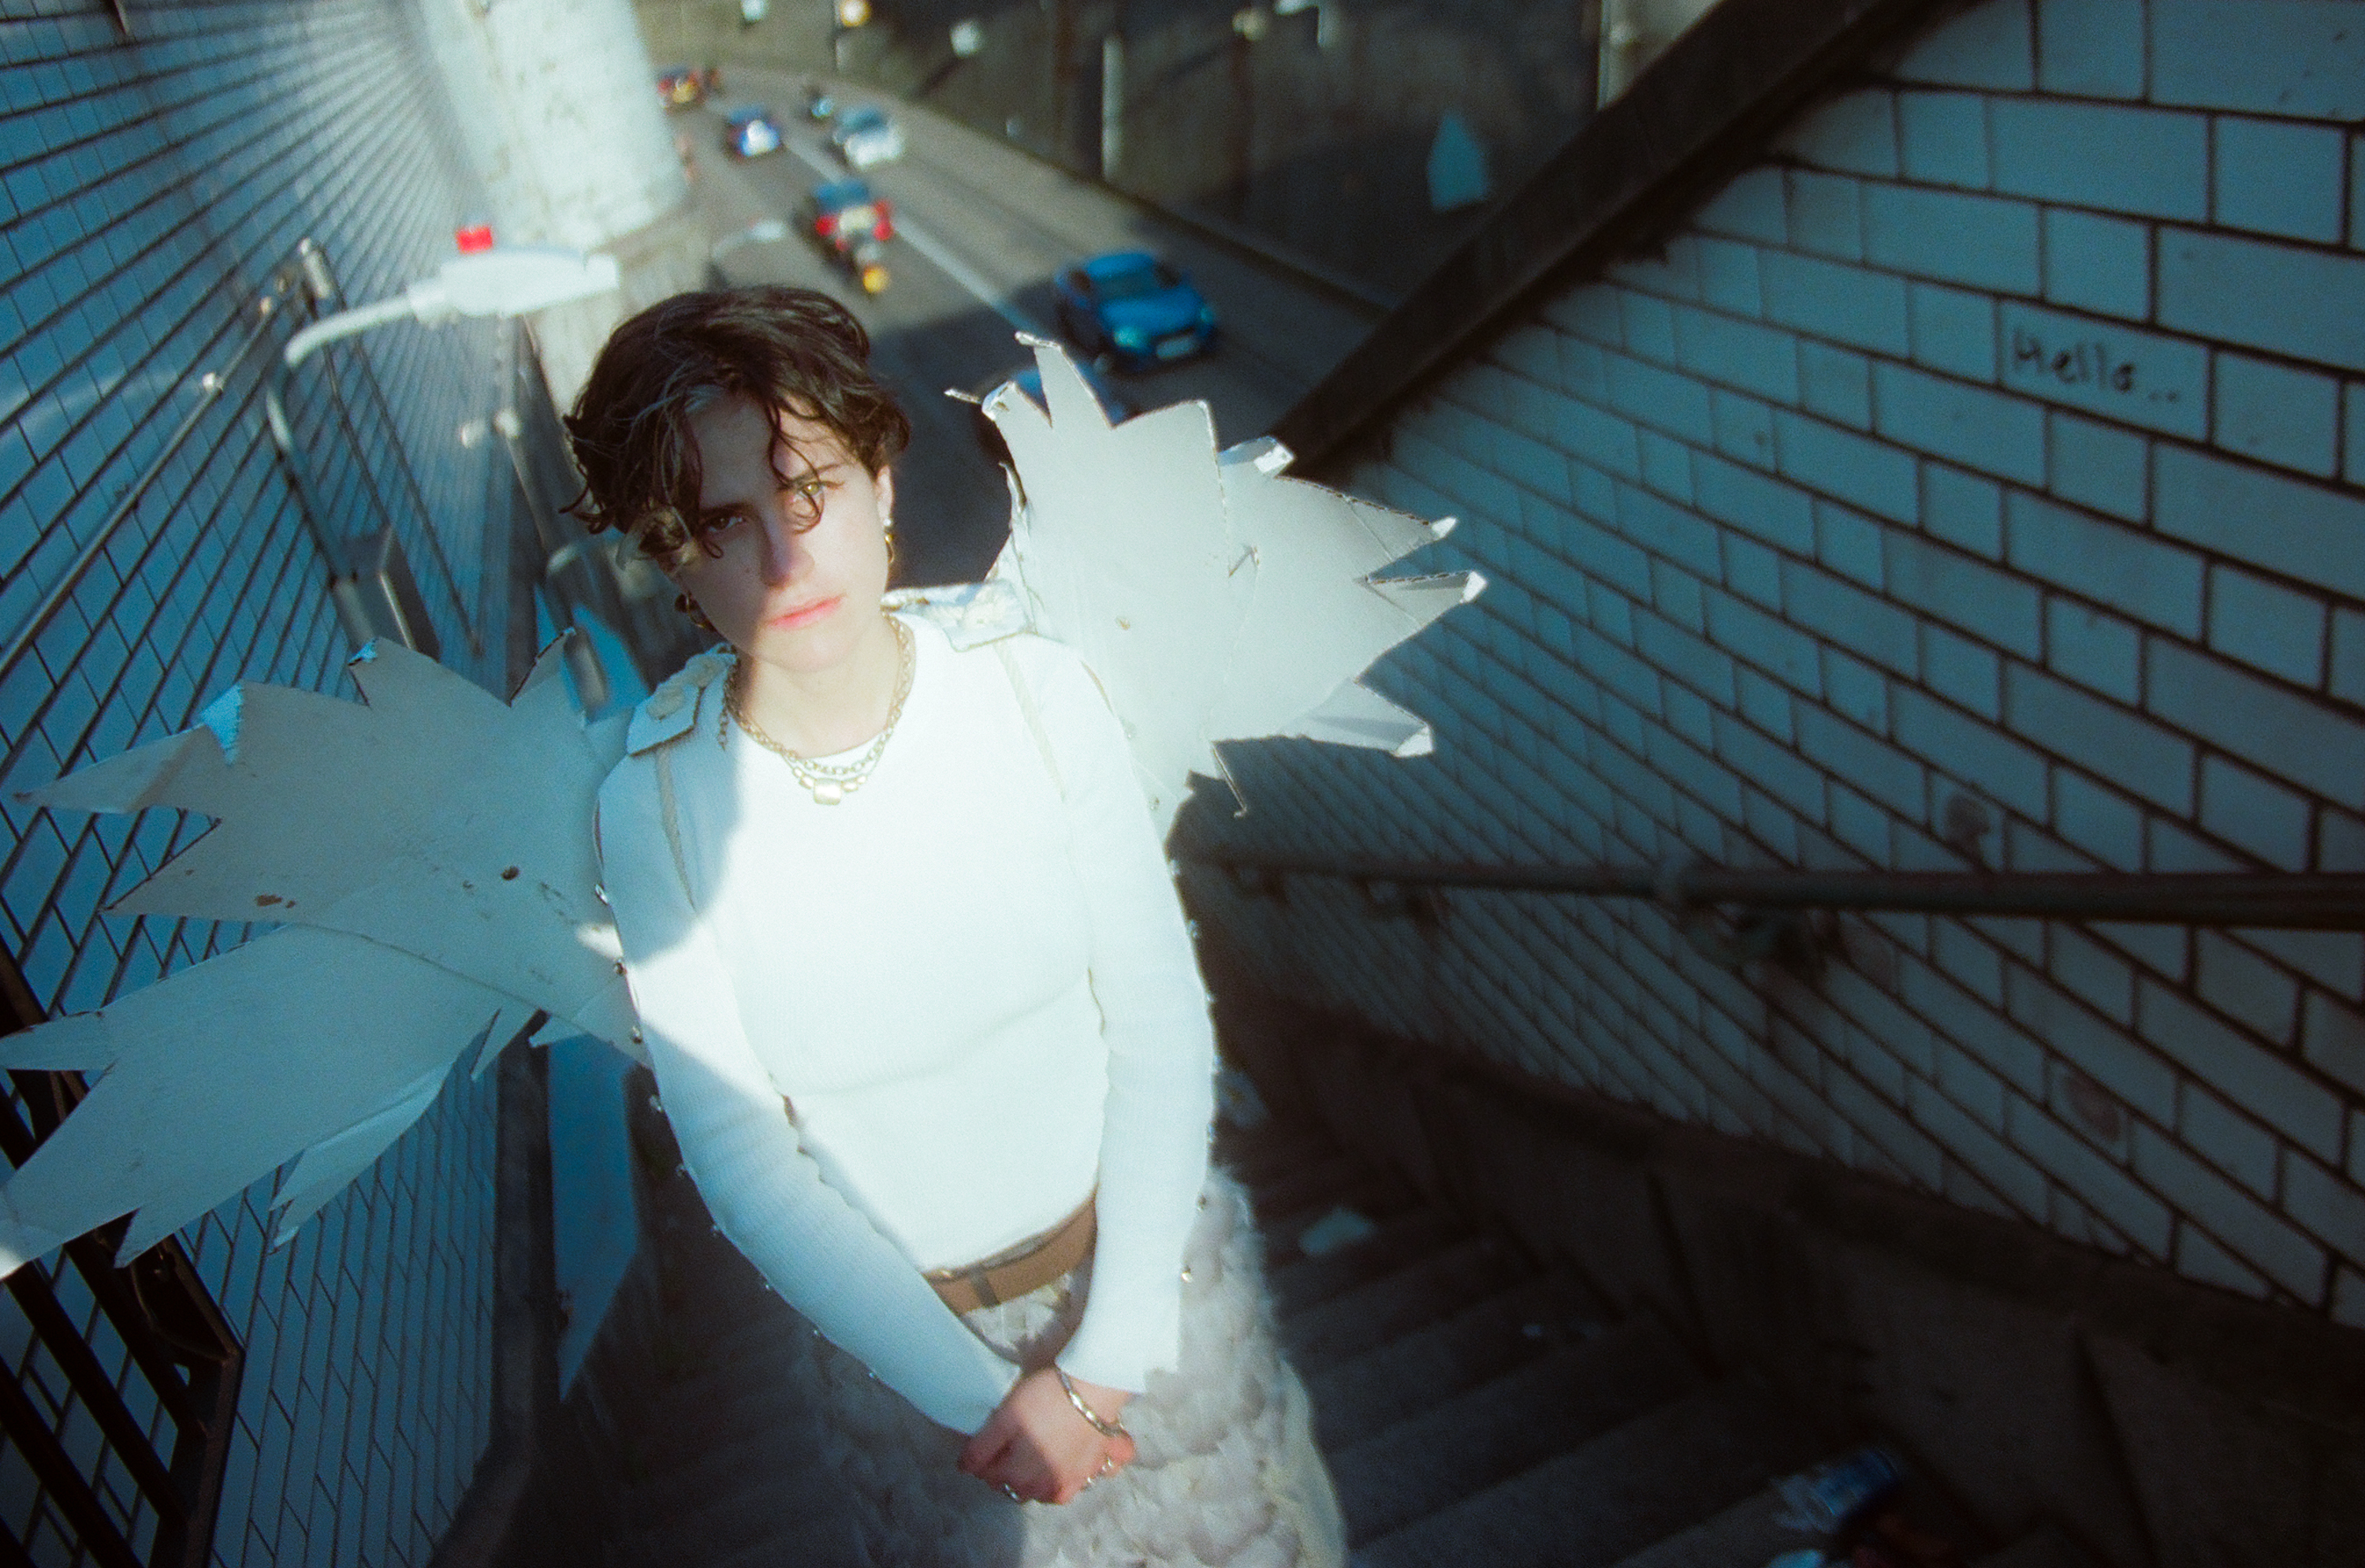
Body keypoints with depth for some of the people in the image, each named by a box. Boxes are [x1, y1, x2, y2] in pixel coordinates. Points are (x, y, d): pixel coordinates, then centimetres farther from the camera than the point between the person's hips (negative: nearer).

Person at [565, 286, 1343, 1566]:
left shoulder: (1036, 691, -19)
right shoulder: (658, 801, -20)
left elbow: (1160, 1026, -13)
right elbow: (741, 1159, -14)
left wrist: (1112, 1351, -15)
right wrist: (977, 1391, -13)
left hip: (1145, 1257, 1)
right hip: (902, 1324, -1)